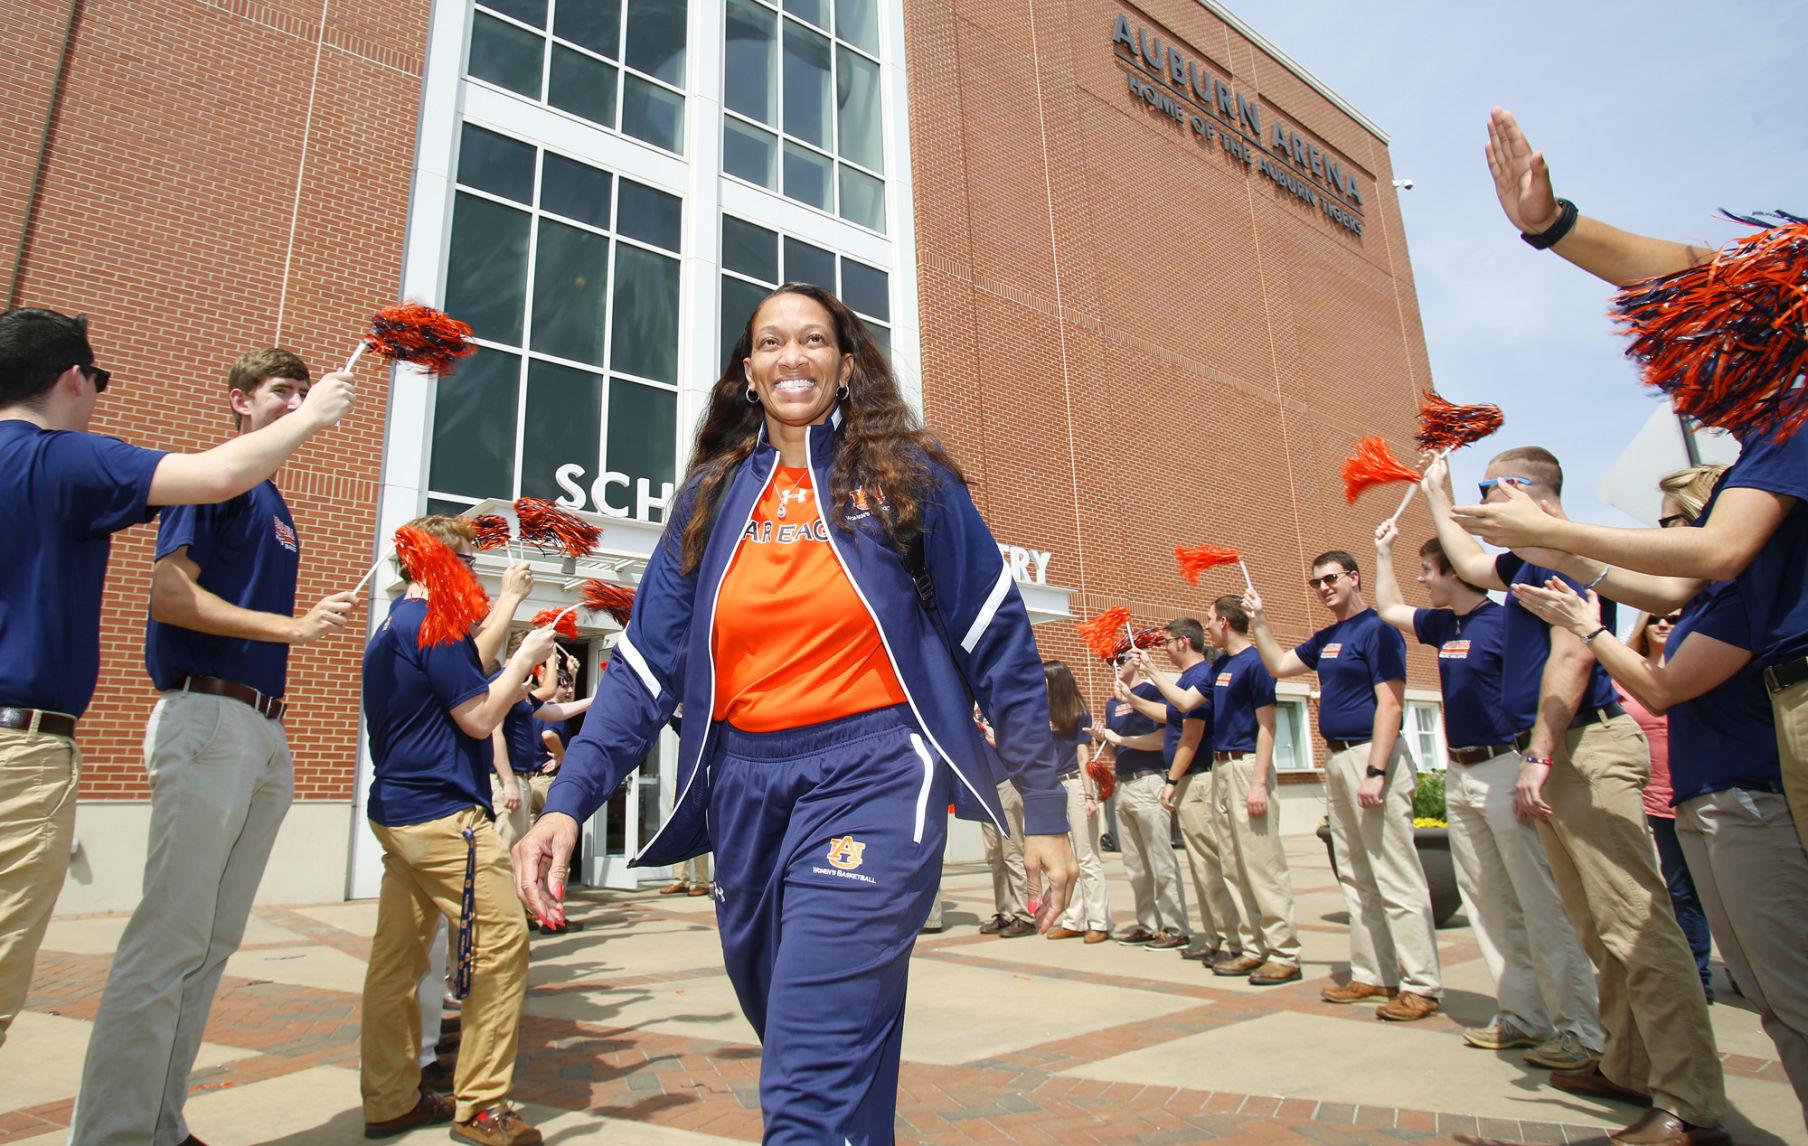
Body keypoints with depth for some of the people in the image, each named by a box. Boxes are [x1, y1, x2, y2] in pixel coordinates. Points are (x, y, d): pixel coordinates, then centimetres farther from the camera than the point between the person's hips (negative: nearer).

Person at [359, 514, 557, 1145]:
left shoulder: (394, 626, 17)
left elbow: (466, 667, 27)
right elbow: (479, 717, -15)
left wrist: (508, 603, 29)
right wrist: (526, 657, -4)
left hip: (395, 810, 11)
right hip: (442, 814, -11)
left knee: (398, 954, 13)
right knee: (503, 941, -6)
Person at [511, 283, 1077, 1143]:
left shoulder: (909, 479, 0)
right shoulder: (711, 500, 10)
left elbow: (999, 647, 0)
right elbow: (646, 664, 5)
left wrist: (1044, 814, -1)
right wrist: (568, 802, -8)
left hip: (870, 781, -4)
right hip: (743, 791, 5)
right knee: (797, 1046, 21)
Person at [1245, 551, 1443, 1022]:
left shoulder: (1376, 629, -9)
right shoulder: (1326, 639, 16)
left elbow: (1390, 703, -16)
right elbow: (1279, 665, 26)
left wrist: (1376, 772, -22)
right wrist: (1258, 621, 16)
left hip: (1371, 756, -9)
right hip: (1337, 759, 9)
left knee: (1396, 877, -6)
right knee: (1355, 876, 12)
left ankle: (1421, 986, 1)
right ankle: (1373, 974, 20)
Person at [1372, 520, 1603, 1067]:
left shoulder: (1503, 621, -11)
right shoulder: (1443, 625, 13)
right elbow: (1388, 609, 30)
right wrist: (1383, 549, 29)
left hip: (1504, 768, -8)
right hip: (1459, 774, 8)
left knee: (1541, 903, -4)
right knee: (1488, 903, 10)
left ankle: (1581, 1029, 4)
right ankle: (1523, 1015, 18)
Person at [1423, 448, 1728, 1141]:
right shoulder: (1532, 560, 20)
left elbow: (1573, 653, -20)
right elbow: (1469, 563, 41)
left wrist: (1540, 754, -24)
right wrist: (1434, 494, 46)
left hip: (1585, 748, -11)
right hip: (1556, 756, 11)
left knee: (1634, 923, -11)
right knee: (1599, 927, 13)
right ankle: (1631, 1069, 21)